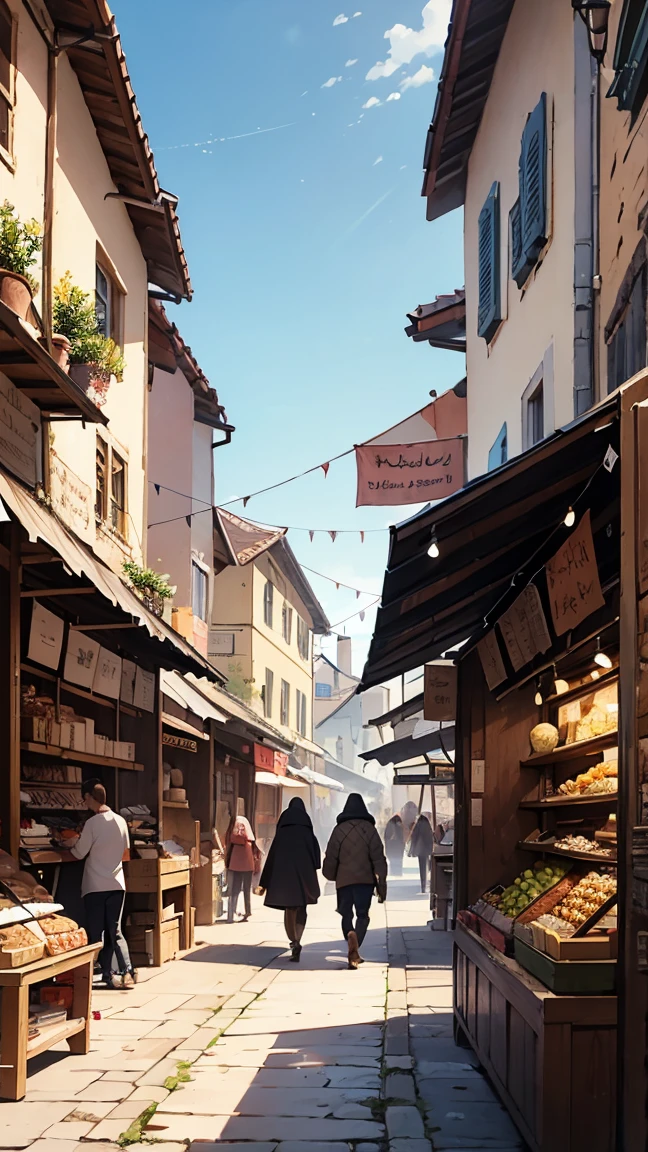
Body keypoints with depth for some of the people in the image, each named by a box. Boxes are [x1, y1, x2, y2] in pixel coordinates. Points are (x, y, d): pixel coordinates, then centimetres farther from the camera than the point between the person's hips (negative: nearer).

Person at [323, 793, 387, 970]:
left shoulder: (339, 829, -3)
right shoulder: (369, 829, -2)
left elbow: (331, 856, 1)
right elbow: (378, 859, -4)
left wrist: (330, 875, 22)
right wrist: (382, 886, 0)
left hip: (344, 879, 0)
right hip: (365, 879, 0)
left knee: (346, 914, 13)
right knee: (362, 915, 9)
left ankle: (350, 936, -17)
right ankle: (354, 953, -8)